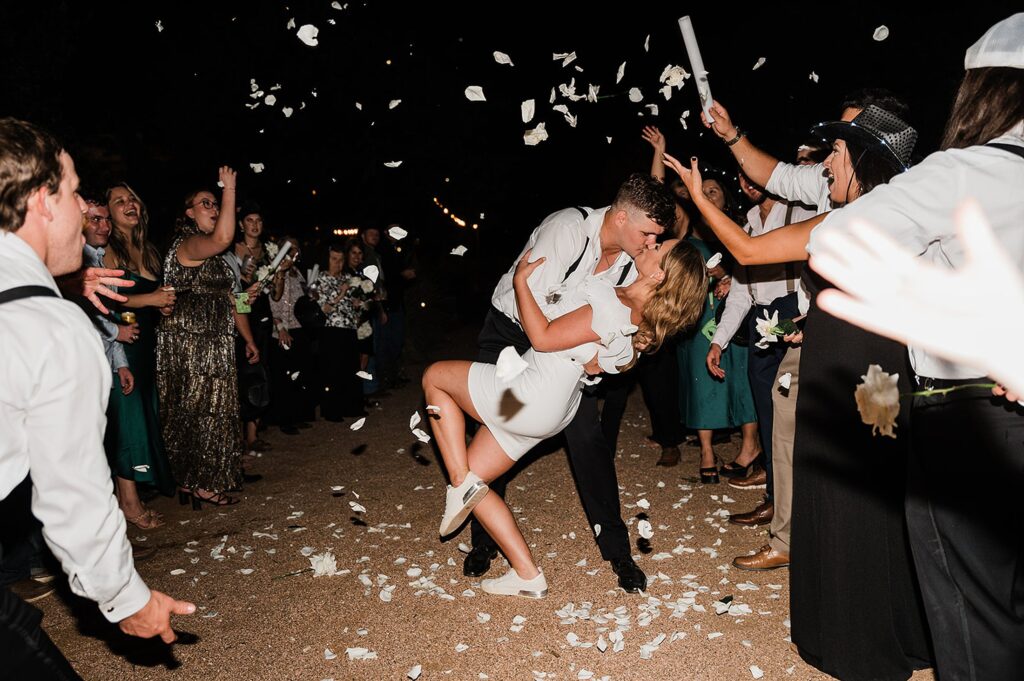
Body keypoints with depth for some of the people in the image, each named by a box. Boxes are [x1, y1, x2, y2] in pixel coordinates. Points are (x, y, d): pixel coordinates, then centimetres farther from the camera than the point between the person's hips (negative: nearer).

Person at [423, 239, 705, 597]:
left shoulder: (614, 309, -25)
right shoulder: (644, 315, 2)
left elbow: (542, 337, -20)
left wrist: (521, 281, -11)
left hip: (527, 397, -9)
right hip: (552, 413, 9)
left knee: (434, 376, 10)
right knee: (473, 482, 18)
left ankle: (461, 484, 3)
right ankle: (527, 576, 20)